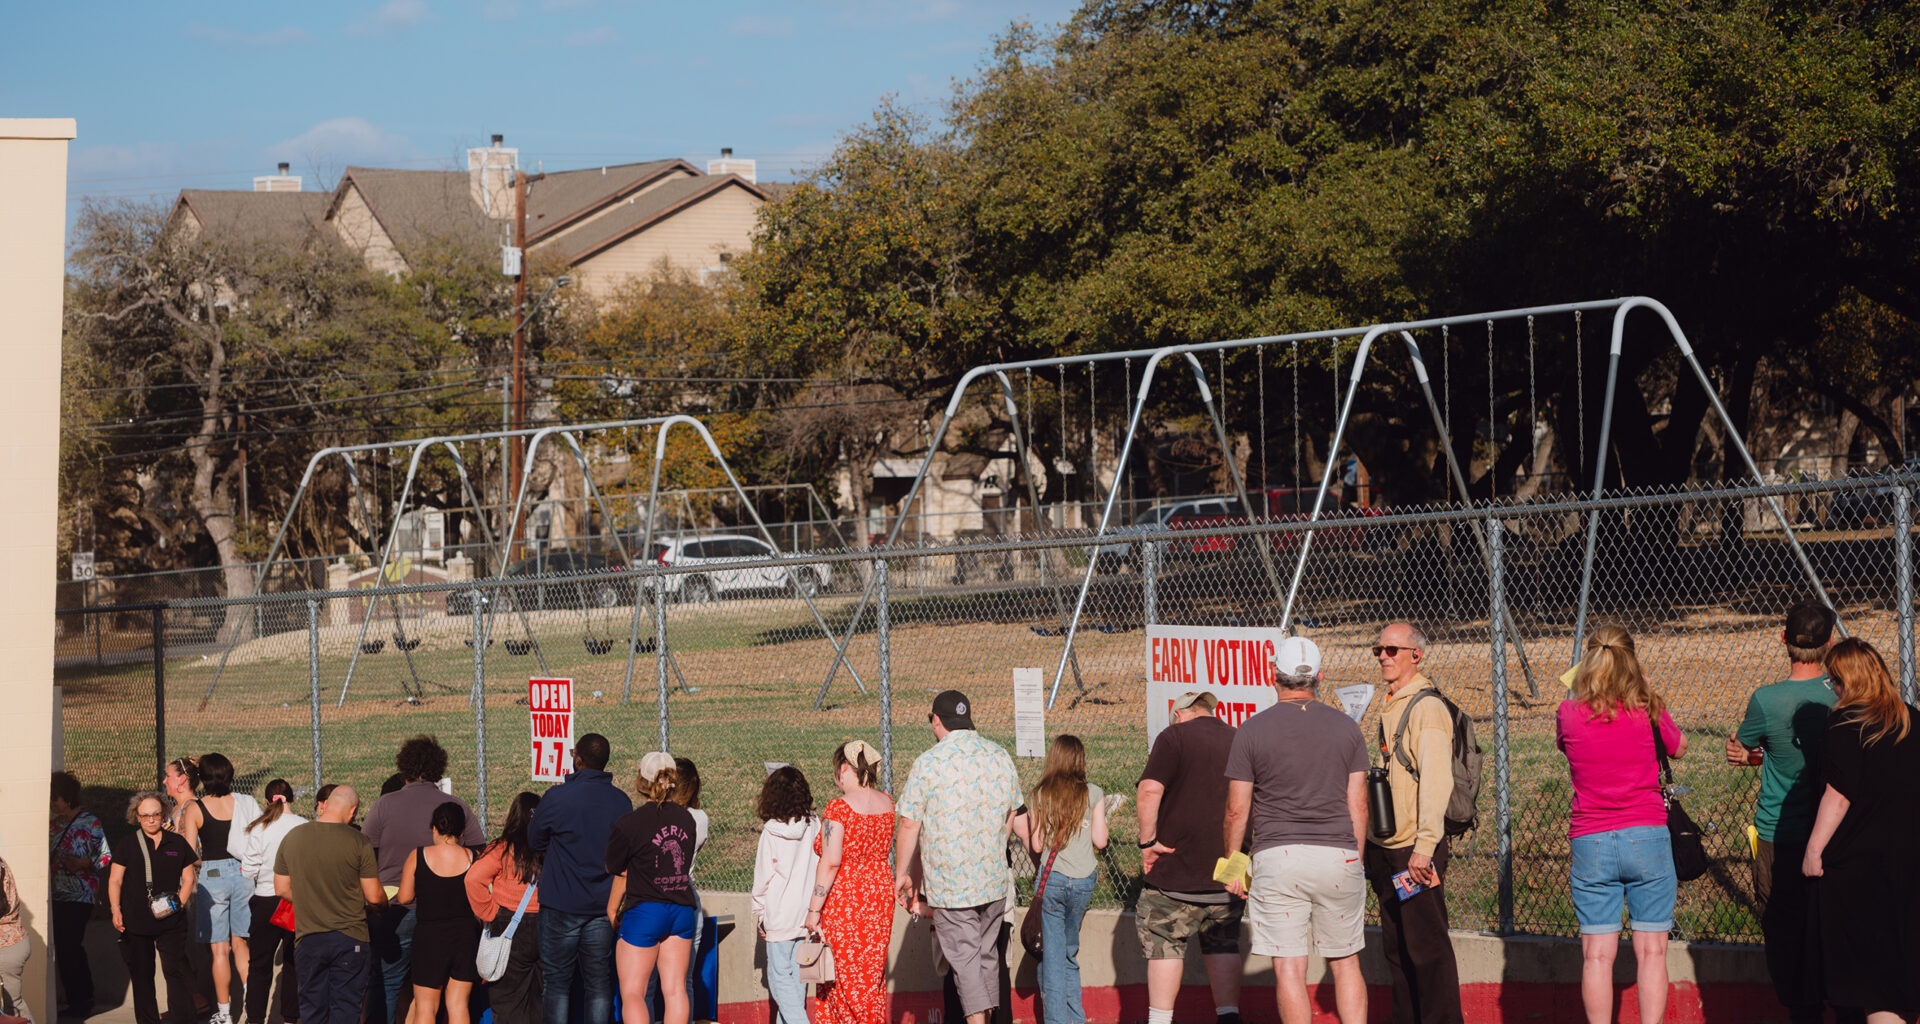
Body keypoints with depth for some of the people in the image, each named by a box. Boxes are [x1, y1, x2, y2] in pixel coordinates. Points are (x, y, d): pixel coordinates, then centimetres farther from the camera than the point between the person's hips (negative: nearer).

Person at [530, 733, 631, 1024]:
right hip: (604, 905, 3)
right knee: (599, 983, 8)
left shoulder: (557, 797, -12)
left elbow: (535, 841, 2)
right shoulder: (621, 801, -1)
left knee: (556, 982, 5)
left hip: (562, 903, -3)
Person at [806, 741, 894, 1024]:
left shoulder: (839, 807, -16)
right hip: (880, 892, 7)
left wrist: (814, 909, -17)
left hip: (844, 897, -7)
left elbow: (831, 862, -20)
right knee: (873, 974, 14)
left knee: (844, 978, 2)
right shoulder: (887, 804, 4)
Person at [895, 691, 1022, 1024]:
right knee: (987, 954, 16)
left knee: (964, 958, -2)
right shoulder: (1001, 757, 4)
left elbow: (909, 825, -9)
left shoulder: (928, 763, -12)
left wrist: (902, 874, 3)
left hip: (949, 881, -5)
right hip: (994, 878, 5)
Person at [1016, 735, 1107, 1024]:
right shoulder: (1093, 794, 2)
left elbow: (1036, 846, 0)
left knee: (1053, 955, 3)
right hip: (1084, 881, 2)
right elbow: (1100, 840, 1)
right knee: (1070, 952, 15)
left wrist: (1022, 830, 19)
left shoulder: (1039, 796, 0)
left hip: (1053, 880, -2)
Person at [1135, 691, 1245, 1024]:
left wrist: (1148, 840, -11)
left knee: (1164, 942, 3)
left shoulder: (1175, 737, -4)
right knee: (1223, 944, 14)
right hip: (1230, 870, 5)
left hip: (1178, 870, -5)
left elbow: (1149, 790, -17)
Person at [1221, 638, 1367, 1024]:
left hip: (1277, 858, -2)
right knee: (1345, 963, 12)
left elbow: (1237, 810, 0)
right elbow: (1358, 806, 7)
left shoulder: (1252, 731, -1)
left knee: (1289, 968, -2)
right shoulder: (1346, 727, 6)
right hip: (1338, 855, 3)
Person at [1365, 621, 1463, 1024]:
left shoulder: (1427, 708, -12)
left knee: (1426, 945, -6)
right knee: (1396, 945, 12)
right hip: (1386, 849, 9)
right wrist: (1367, 841, 19)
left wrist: (1425, 846, -26)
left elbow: (1436, 781, -20)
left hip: (1415, 851, -9)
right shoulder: (1389, 708, 17)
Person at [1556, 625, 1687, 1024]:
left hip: (1590, 842, 1)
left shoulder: (1569, 713, -4)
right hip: (1646, 839, -1)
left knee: (1597, 954, 3)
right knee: (1651, 950, 4)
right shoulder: (1647, 710, -6)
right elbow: (1679, 747, 13)